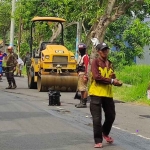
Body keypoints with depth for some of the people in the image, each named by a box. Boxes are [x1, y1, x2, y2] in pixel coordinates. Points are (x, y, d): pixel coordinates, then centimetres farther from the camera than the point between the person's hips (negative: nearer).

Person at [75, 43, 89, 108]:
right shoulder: (81, 57, 19)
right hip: (80, 74, 11)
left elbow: (86, 67, -20)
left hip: (83, 74, -11)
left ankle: (84, 103, -10)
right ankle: (81, 102, 24)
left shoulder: (85, 57, -12)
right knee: (81, 89, 16)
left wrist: (85, 76, -25)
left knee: (84, 89, -10)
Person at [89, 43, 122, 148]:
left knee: (111, 116, 13)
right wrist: (111, 81, -16)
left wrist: (117, 81, -10)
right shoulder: (95, 62, -5)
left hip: (108, 94, 6)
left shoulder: (110, 64, 15)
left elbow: (113, 77, 13)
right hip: (96, 93, -6)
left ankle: (105, 133, 39)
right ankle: (98, 141, 6)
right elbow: (97, 77, -17)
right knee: (97, 118, -3)